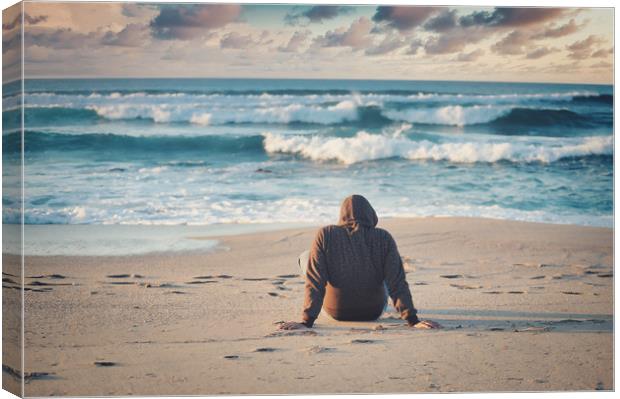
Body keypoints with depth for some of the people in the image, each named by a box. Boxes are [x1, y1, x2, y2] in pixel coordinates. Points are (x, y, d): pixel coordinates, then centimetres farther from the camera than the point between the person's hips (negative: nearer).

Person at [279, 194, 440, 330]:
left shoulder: (325, 234, -18)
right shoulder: (383, 238, -16)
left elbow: (315, 282, -20)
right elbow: (397, 283, -20)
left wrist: (307, 321, -19)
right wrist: (413, 320, -18)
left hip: (337, 311, -1)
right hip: (374, 312, 1)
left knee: (305, 257, 23)